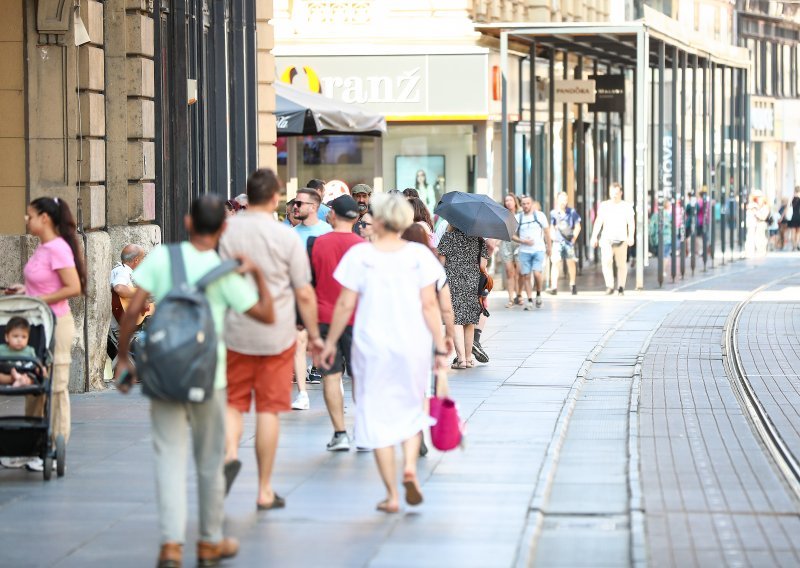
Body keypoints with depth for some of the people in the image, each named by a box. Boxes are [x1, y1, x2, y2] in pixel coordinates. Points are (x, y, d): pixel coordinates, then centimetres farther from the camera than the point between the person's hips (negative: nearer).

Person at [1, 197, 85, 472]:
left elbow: (73, 288, -21)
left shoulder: (57, 249, -17)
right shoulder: (43, 247, 10)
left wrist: (40, 300, -19)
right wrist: (25, 290, 8)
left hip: (55, 324, -9)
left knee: (55, 388, -1)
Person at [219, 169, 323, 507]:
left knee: (233, 403, 13)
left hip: (234, 333, 1)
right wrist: (314, 335, 9)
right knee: (269, 409, 7)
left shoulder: (225, 232, -3)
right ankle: (265, 490, 13)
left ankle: (229, 452, -17)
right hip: (276, 336, -1)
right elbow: (304, 294, -2)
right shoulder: (287, 238, -6)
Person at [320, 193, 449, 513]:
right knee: (412, 409, 20)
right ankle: (410, 466, -5)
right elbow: (429, 305, -4)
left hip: (372, 346, -1)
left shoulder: (360, 255, -5)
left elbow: (345, 305, -4)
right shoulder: (419, 255, -2)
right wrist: (440, 347, 1)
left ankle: (392, 495, 4)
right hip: (413, 346, 1)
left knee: (377, 415, 6)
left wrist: (330, 342, 7)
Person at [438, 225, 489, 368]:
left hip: (452, 282, -3)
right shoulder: (479, 240, 4)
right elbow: (482, 265, 0)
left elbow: (441, 260, -5)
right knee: (470, 321, 12)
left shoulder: (448, 237, -2)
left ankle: (461, 358, -16)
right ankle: (468, 358, 19)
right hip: (473, 283, 3)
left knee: (456, 320, -5)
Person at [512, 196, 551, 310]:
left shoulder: (539, 215, 2)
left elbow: (546, 231, 11)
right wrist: (523, 241, -10)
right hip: (524, 251, 2)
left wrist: (549, 246, 14)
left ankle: (539, 294, 9)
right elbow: (513, 235, 6)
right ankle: (529, 301, 10)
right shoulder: (517, 218, 3)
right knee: (526, 275, 0)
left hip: (539, 250, -2)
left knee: (537, 273, -16)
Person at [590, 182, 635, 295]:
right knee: (606, 261, -19)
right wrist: (594, 236, 3)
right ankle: (609, 286, -19)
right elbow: (598, 222, 12)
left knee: (621, 264, 2)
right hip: (606, 238, 1)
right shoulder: (603, 206, 12)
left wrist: (631, 236, -14)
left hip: (621, 239, -1)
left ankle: (621, 287, 14)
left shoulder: (626, 206, 6)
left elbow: (631, 223, 0)